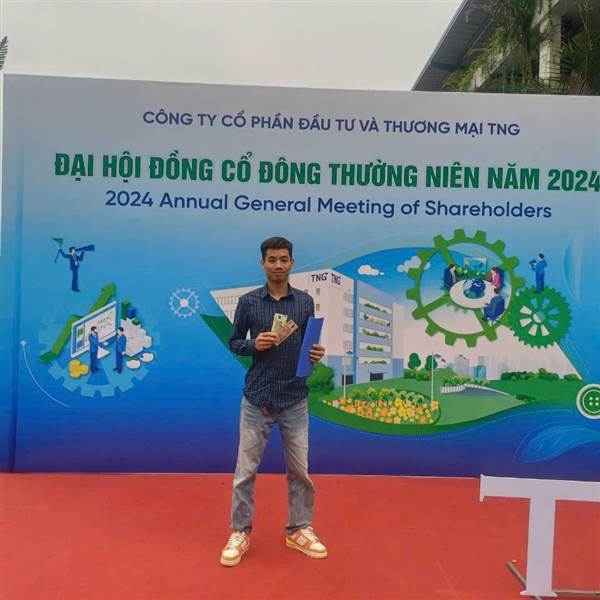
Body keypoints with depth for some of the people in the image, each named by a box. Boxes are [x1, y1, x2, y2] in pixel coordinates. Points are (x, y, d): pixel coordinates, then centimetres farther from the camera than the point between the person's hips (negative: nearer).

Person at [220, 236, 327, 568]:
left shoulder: (305, 302, 3)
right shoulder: (248, 302, -2)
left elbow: (311, 344, 9)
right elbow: (234, 342, 3)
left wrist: (317, 353, -13)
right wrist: (254, 345, -16)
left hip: (295, 401, 2)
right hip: (257, 399, -1)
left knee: (299, 471, 11)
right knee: (246, 470, 7)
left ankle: (299, 531, 30)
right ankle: (239, 534, 25)